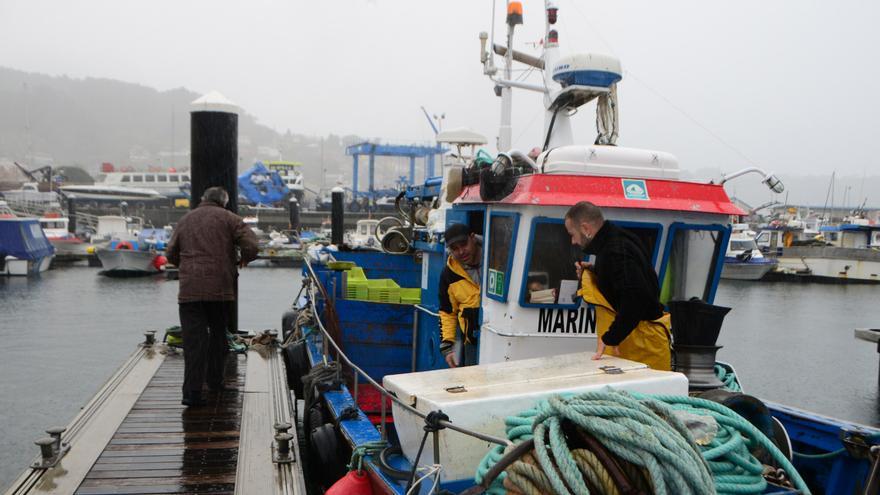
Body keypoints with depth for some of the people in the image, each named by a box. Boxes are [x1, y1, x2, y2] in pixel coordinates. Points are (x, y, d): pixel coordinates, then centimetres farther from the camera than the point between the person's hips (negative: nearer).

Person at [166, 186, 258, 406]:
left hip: (189, 290, 2)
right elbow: (251, 245, -9)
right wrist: (244, 260, 10)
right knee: (218, 333, 17)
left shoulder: (185, 220, 14)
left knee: (193, 339, -1)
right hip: (220, 289, -1)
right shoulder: (228, 218, 2)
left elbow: (171, 254, 18)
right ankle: (214, 380, 27)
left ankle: (192, 392, -7)